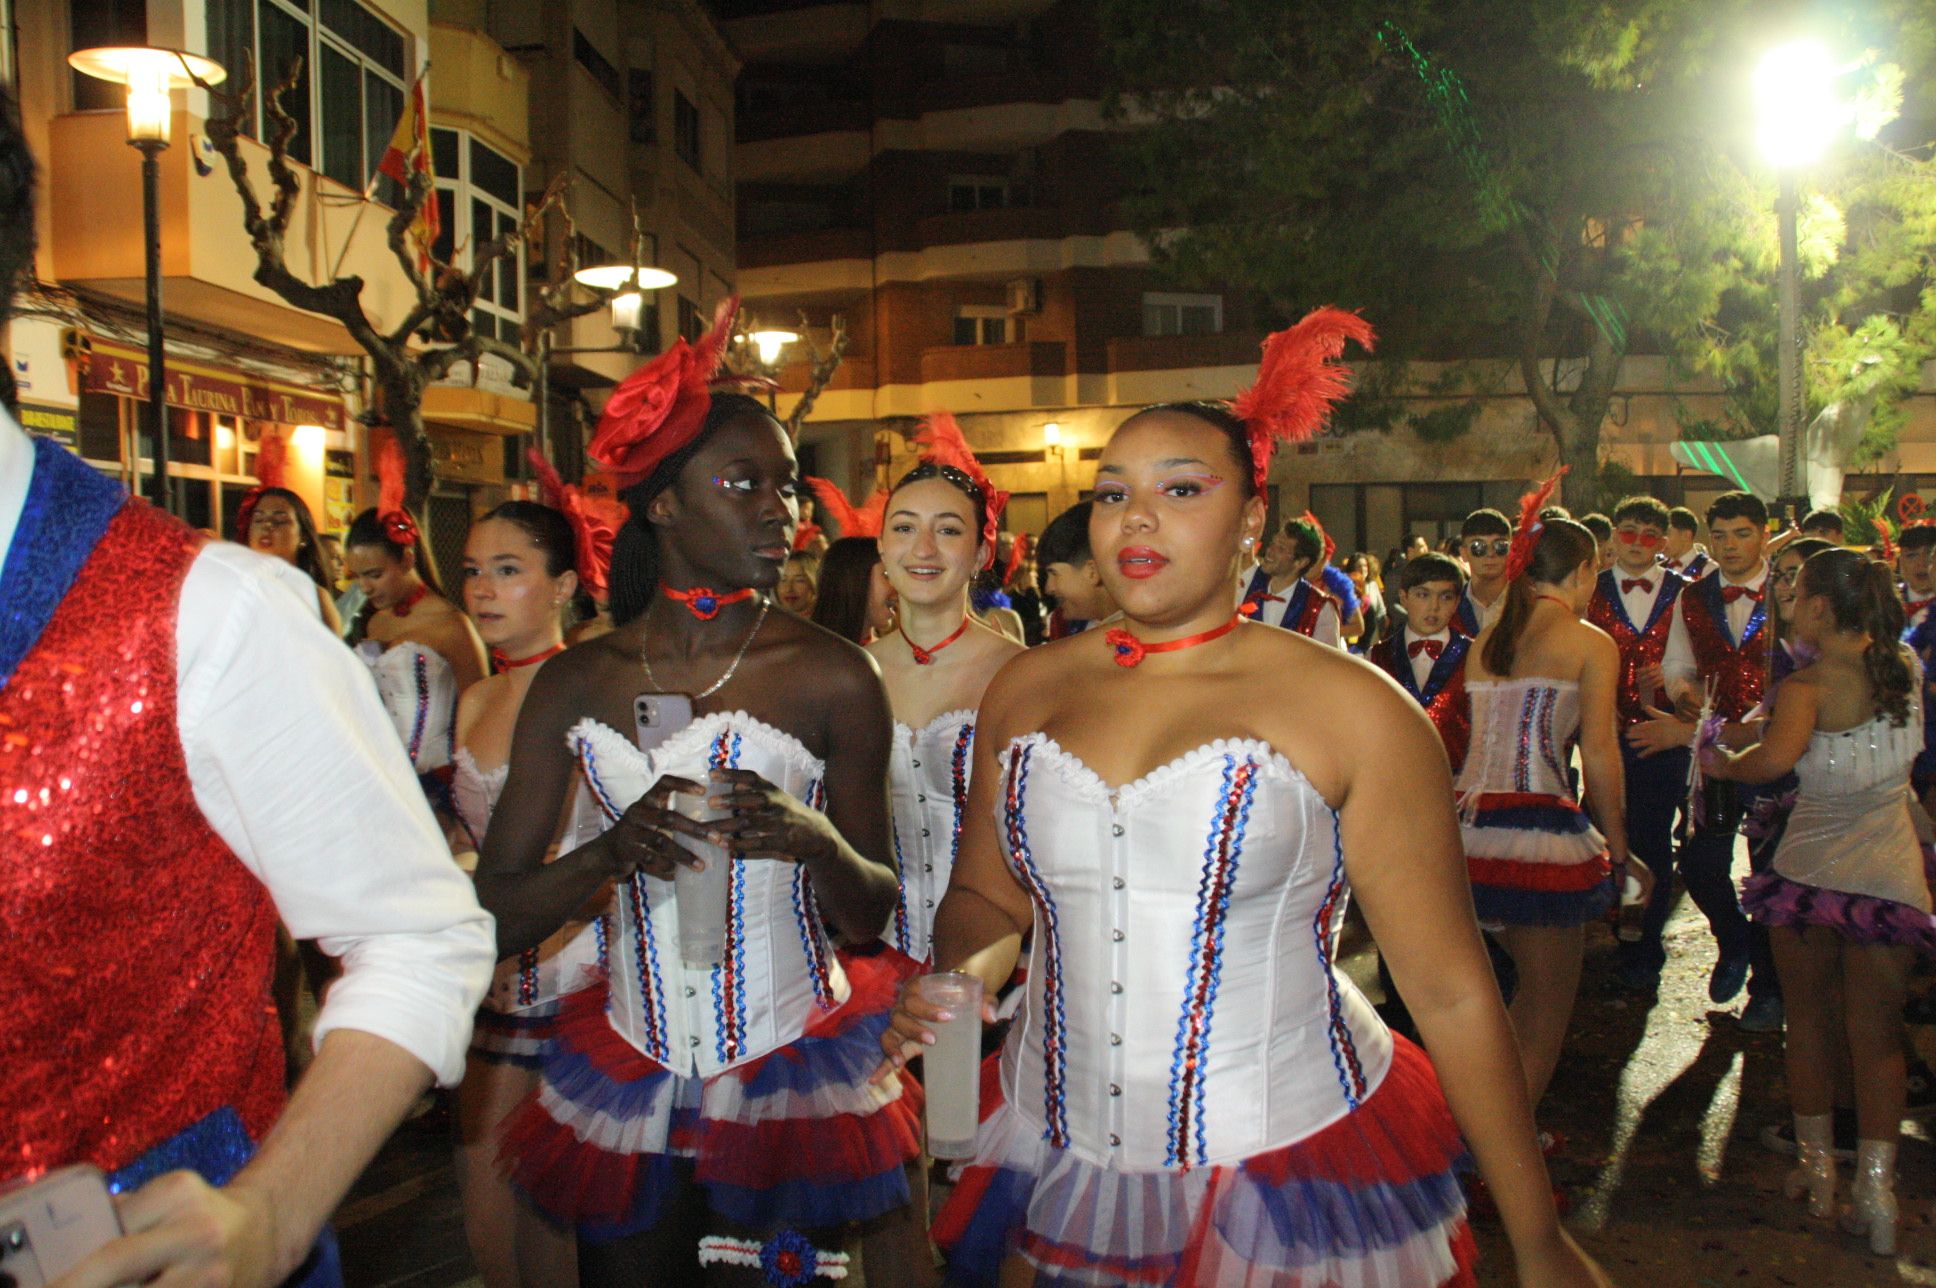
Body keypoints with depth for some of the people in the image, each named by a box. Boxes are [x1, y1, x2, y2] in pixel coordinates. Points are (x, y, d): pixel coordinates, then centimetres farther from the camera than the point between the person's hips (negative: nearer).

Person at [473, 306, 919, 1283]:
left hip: (793, 1083, -2)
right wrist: (612, 848, -23)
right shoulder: (575, 684, -1)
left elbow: (876, 915, -2)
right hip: (628, 1083, 2)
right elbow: (490, 918, -5)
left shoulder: (832, 677, -8)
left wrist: (815, 841, -23)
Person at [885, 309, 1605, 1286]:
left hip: (1286, 1166, -3)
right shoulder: (1028, 689, 2)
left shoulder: (1350, 710, -10)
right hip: (1060, 1164, 4)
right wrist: (960, 972, -9)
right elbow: (984, 894, 14)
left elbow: (1451, 995, -7)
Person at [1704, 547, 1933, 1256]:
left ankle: (1817, 1166, 23)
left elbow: (1775, 757, -32)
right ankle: (1875, 1185, 4)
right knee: (1877, 1034, 10)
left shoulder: (1810, 685, -15)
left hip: (1810, 868, -3)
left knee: (1809, 1022, 14)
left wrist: (1726, 763, -15)